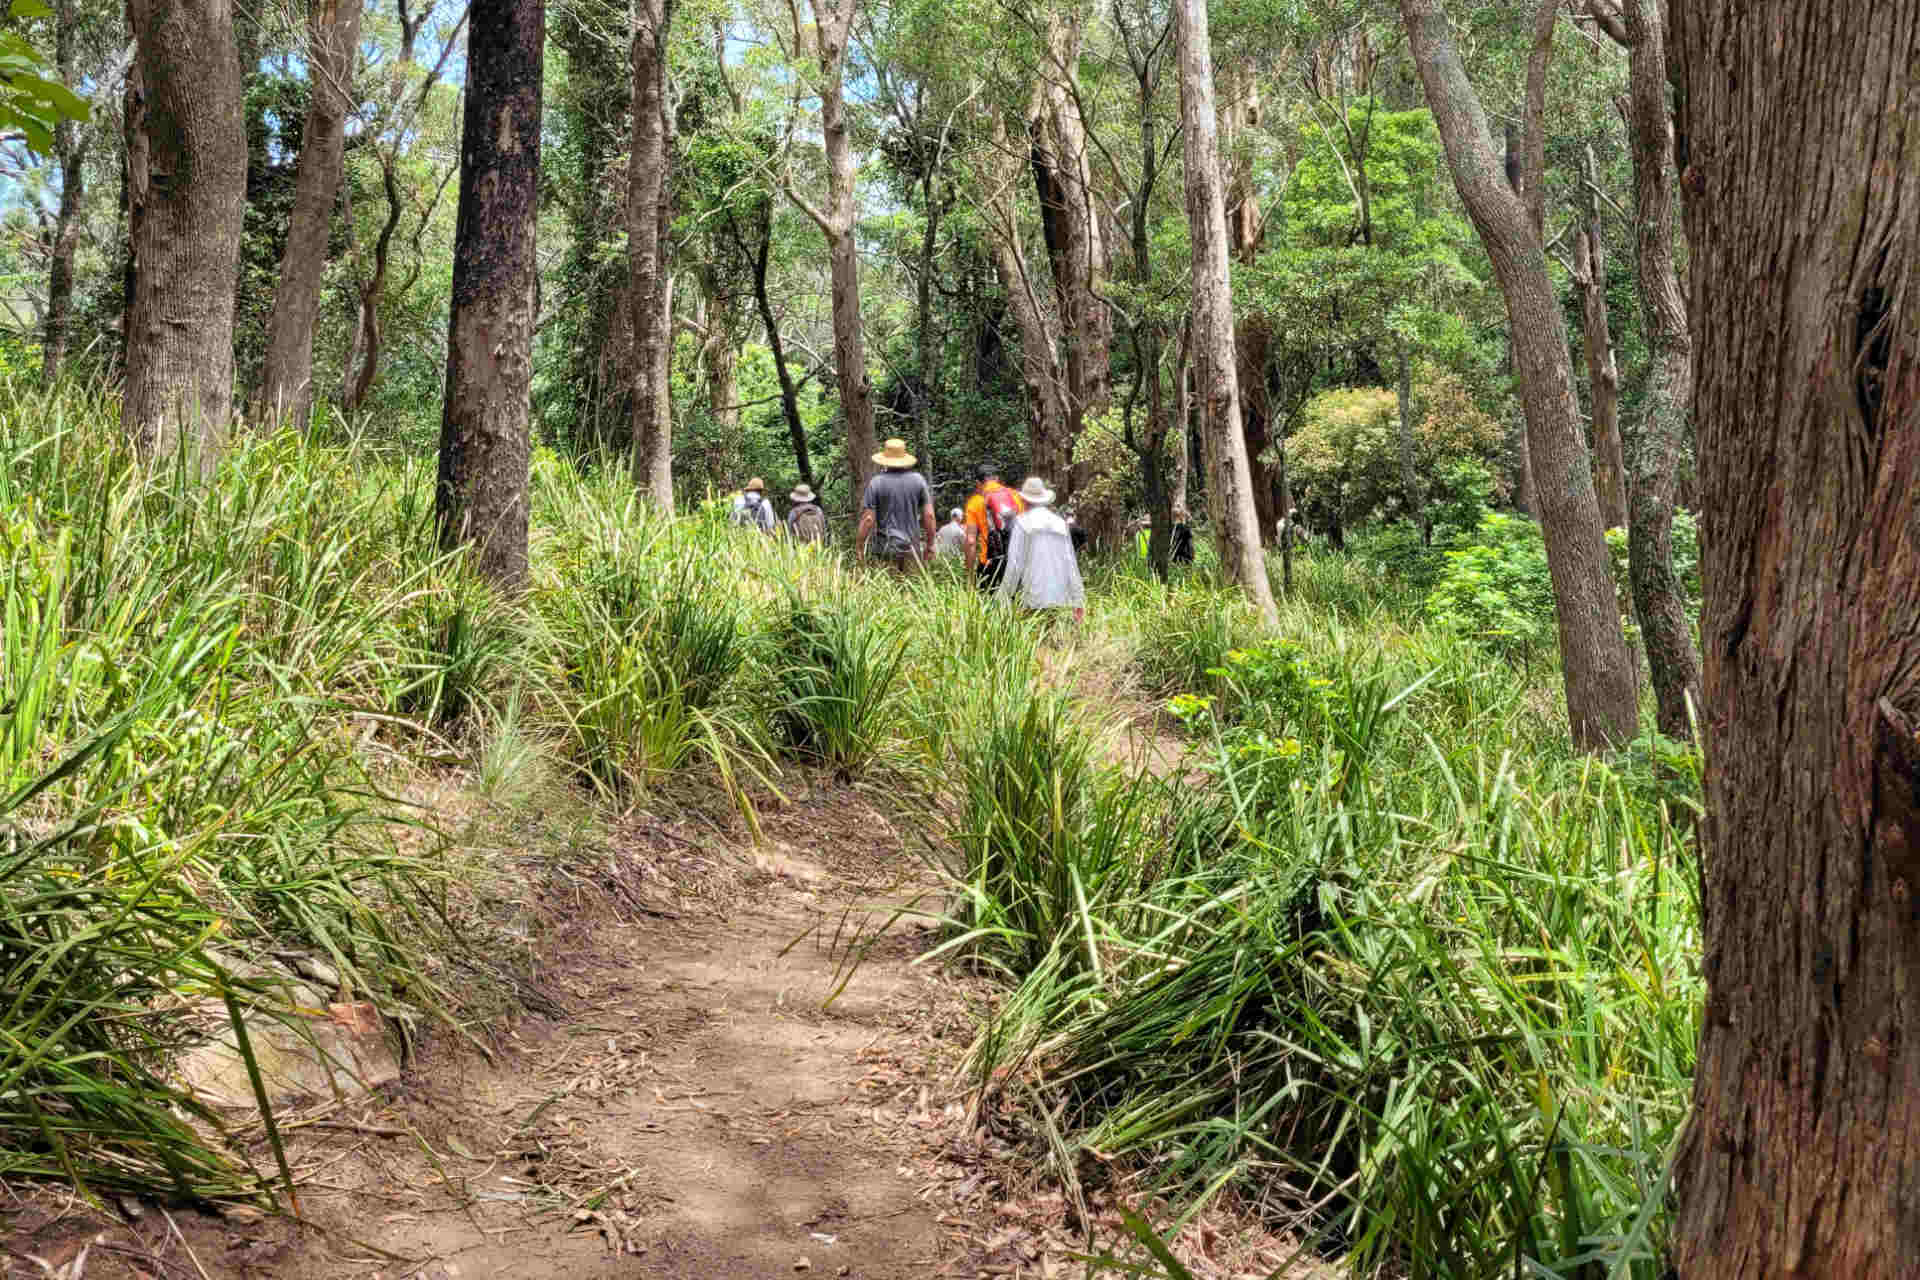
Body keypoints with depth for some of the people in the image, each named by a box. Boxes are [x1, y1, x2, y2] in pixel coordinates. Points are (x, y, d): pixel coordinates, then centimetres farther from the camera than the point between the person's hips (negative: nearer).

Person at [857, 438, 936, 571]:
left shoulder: (876, 482, -5)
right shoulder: (918, 480, 1)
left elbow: (868, 518, -7)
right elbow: (929, 515, 0)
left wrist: (859, 545, 2)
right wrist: (930, 544, 9)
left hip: (886, 549, -1)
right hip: (912, 548, 2)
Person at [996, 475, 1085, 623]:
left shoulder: (1023, 522, -1)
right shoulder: (1060, 523, 11)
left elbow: (1014, 562, -7)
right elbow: (1071, 563, 9)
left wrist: (1004, 596, -2)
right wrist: (1077, 601, 13)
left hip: (1031, 597, -4)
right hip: (1057, 598, 4)